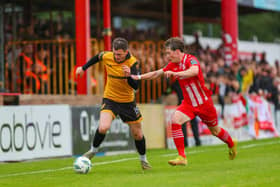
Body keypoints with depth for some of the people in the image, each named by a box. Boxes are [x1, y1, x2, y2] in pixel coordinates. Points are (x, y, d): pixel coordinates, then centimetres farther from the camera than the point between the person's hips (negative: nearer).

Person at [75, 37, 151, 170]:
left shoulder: (132, 62, -19)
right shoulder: (107, 56, -13)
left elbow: (135, 86, -25)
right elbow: (97, 57, 13)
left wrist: (129, 75, -44)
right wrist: (83, 68, 22)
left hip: (128, 102, 0)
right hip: (110, 99, 0)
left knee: (138, 134, 7)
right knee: (103, 127, -24)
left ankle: (143, 159, 33)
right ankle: (93, 150, 4)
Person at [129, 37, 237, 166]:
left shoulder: (191, 60, -21)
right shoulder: (173, 65, 1)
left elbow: (194, 71, -43)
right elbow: (157, 73, 10)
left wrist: (174, 73, -50)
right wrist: (138, 77, 1)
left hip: (204, 102, -5)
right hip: (189, 103, 5)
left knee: (214, 130, 12)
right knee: (175, 120, -21)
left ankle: (231, 144, 46)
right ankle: (182, 157, -20)